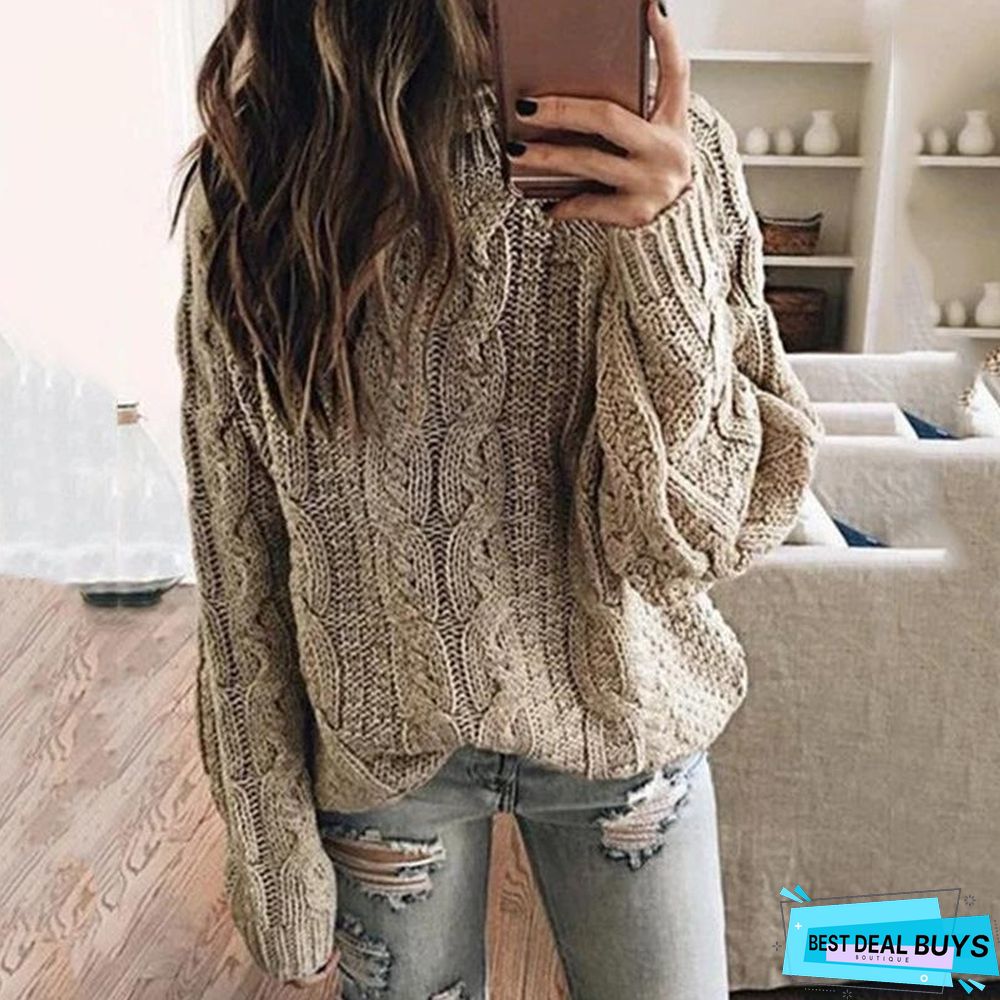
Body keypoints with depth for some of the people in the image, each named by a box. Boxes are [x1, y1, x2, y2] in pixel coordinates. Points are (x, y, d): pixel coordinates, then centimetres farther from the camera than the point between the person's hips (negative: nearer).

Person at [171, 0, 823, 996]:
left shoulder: (669, 155, -14)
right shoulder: (247, 184, -13)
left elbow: (686, 541, -16)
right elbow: (236, 552, -7)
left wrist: (666, 248, -29)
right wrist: (273, 852, -3)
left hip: (623, 720, 1)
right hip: (376, 750, 0)